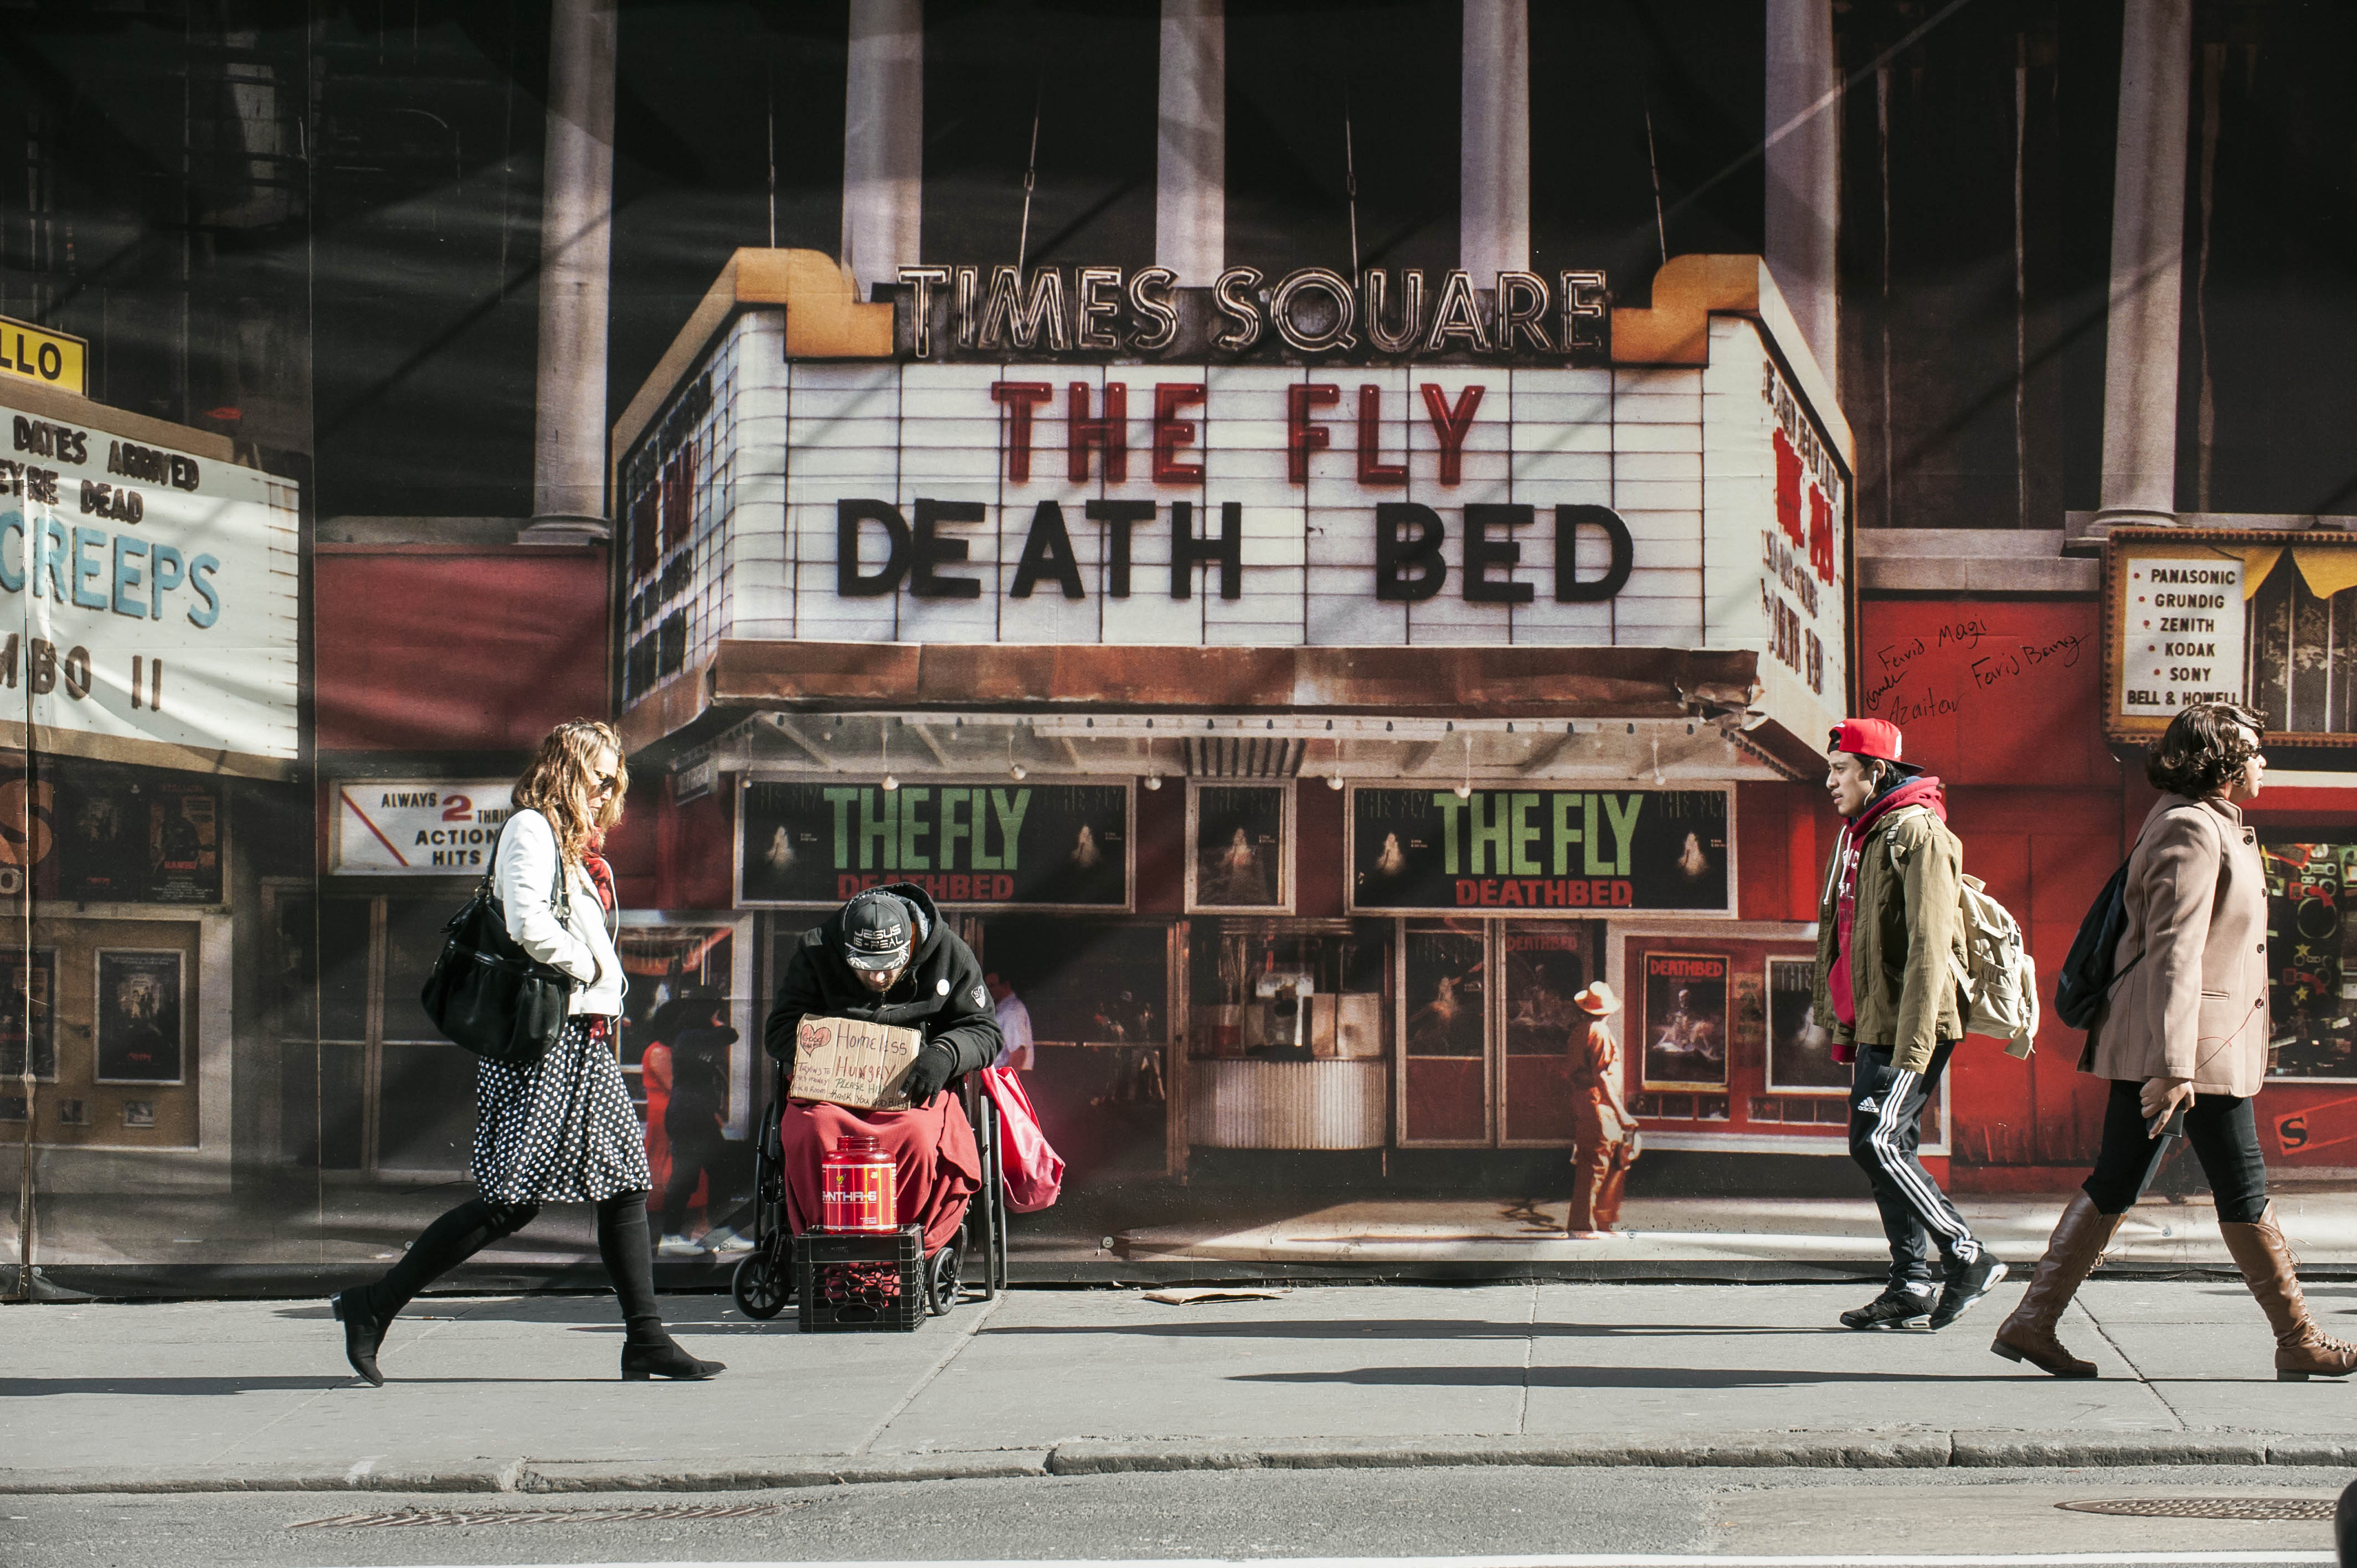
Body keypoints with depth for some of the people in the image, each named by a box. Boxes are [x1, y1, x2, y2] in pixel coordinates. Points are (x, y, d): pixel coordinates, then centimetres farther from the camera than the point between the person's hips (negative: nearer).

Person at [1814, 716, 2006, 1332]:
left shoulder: (1918, 833, -13)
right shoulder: (1860, 835, 17)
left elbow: (1929, 946, -20)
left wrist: (1913, 1044, -25)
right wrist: (1845, 1027, 19)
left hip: (1910, 1026, -10)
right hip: (1873, 1024, 10)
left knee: (1877, 1143, -13)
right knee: (1882, 1147, 8)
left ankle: (1968, 1258, -5)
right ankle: (1911, 1283, 13)